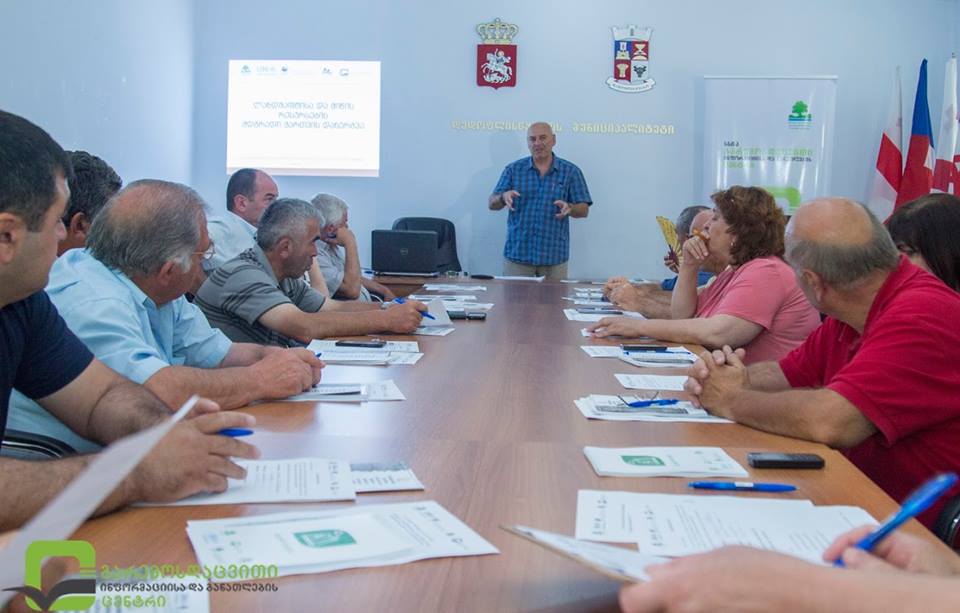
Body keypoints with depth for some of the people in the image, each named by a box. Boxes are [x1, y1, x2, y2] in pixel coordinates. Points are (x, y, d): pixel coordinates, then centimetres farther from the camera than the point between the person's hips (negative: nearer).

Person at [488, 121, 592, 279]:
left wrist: (569, 208, -19)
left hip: (554, 255, 0)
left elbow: (583, 210, 3)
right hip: (517, 253, 1)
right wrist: (503, 197, -19)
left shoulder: (571, 171, 3)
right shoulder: (513, 169, 5)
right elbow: (492, 204, 3)